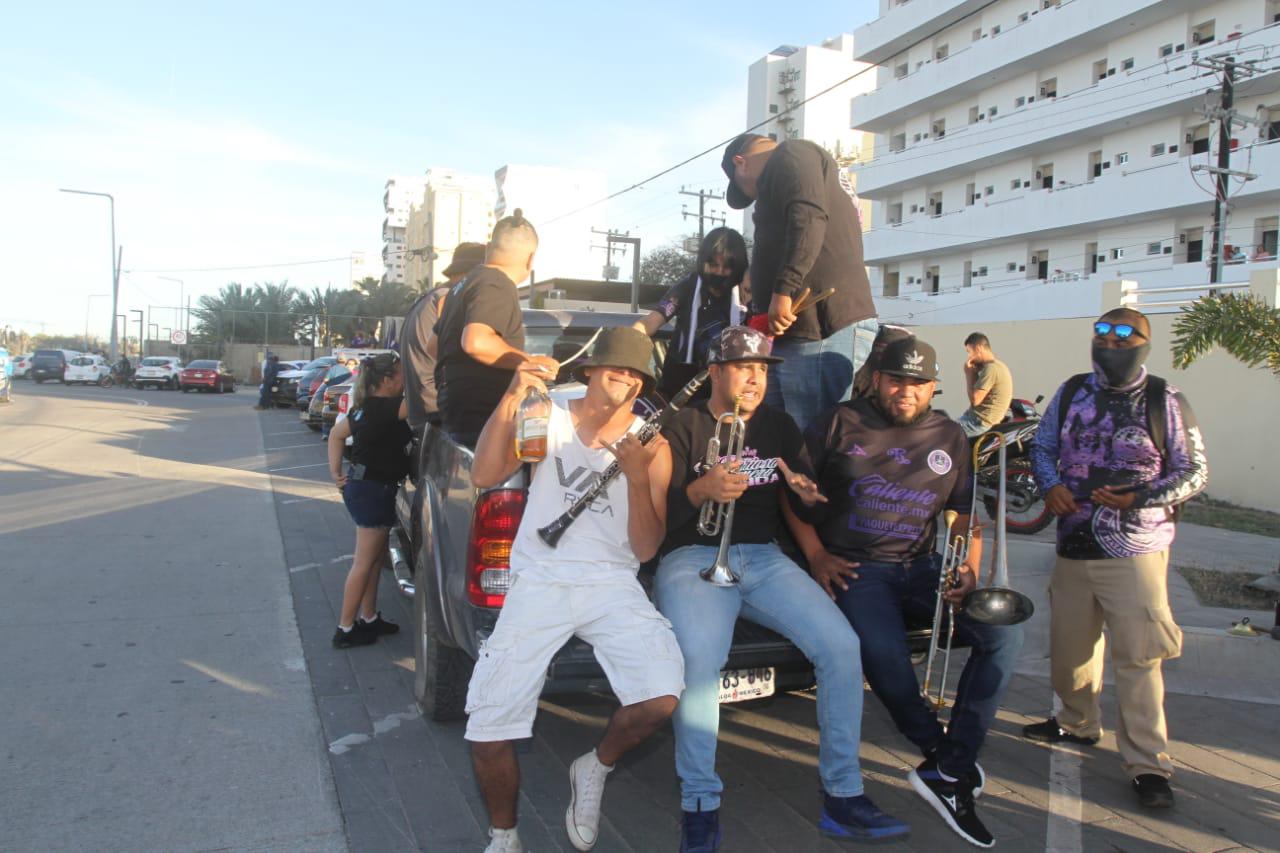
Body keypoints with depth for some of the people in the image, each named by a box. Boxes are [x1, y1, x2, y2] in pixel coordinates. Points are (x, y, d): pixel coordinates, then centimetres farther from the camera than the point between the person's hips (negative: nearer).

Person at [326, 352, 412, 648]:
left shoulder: (367, 407, 8)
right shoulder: (383, 409, -20)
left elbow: (336, 434, 17)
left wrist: (336, 473, 13)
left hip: (365, 487, 10)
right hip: (373, 490, -9)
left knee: (375, 556, 17)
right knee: (364, 561, 0)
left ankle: (369, 618, 27)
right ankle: (345, 629, 8)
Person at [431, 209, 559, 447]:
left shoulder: (466, 283, 20)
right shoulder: (498, 286, -10)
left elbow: (434, 345, 29)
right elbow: (476, 342, -27)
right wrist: (530, 361, -17)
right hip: (480, 417, -10)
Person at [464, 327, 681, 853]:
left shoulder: (652, 447, 7)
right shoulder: (549, 418, 9)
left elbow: (646, 549, 2)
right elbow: (484, 476, -4)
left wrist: (637, 475, -13)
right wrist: (511, 399, -16)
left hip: (611, 584, 1)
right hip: (539, 581, 0)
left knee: (662, 696, -25)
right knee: (488, 732, -14)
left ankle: (595, 769, 9)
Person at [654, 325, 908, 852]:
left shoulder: (778, 425, 17)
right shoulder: (684, 427, 3)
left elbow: (807, 498, 18)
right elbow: (662, 513, -4)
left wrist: (809, 494, -7)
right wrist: (702, 490, -25)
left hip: (763, 556, 4)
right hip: (693, 557, -4)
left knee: (842, 646, -17)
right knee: (699, 659, -33)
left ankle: (842, 797, -2)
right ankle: (700, 806, -14)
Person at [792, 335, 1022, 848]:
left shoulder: (949, 437, 14)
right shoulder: (841, 424, 3)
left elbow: (964, 513, 15)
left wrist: (970, 568, -4)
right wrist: (816, 556, -5)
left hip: (921, 567, 4)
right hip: (854, 568, -4)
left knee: (1004, 632, -20)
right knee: (883, 652, -32)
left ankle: (948, 772, -13)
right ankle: (943, 756, 0)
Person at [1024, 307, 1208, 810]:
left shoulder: (1165, 401, -3)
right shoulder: (1071, 393, 8)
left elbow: (1195, 471, -1)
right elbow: (1041, 446, 15)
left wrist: (1138, 498, -17)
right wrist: (1050, 485, -6)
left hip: (1135, 550, -4)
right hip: (1074, 546, 4)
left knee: (1137, 655, -7)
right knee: (1069, 647, 15)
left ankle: (1148, 765, 4)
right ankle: (1078, 724, 39)